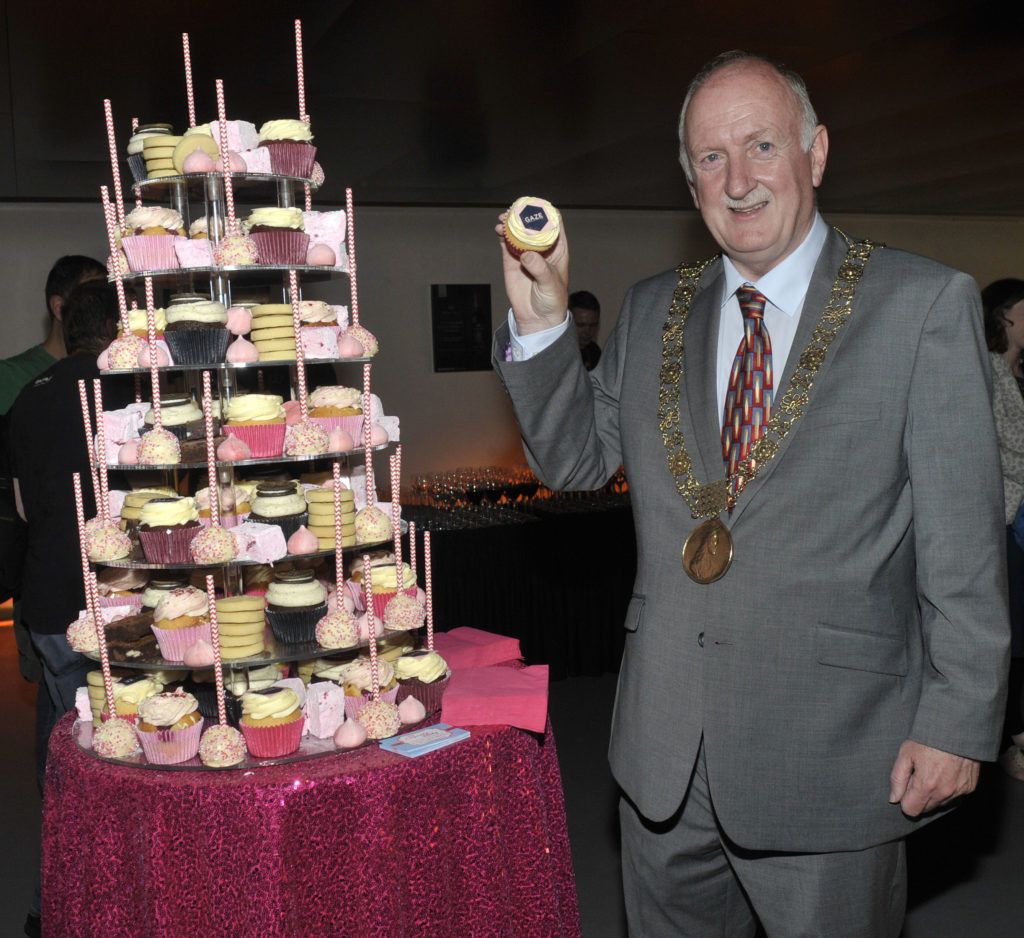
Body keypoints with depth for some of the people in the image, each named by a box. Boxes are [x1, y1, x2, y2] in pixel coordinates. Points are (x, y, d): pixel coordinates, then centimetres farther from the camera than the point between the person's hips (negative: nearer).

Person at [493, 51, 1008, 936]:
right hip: (665, 747, 4)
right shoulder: (651, 312, 7)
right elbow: (572, 457, 9)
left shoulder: (924, 304, -6)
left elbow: (965, 543, -8)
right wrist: (541, 322, -5)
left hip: (833, 751, -4)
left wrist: (957, 723, -10)